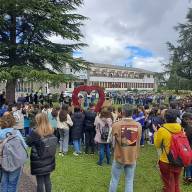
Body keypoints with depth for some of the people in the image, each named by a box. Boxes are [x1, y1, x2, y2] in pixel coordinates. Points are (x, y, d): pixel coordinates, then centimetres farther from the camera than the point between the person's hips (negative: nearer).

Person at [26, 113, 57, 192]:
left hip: (39, 162, -5)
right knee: (47, 179, 18)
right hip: (49, 161, 5)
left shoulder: (35, 132, -19)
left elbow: (28, 143, -6)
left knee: (40, 181, 9)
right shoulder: (51, 131, -5)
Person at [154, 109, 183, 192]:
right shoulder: (181, 129, -8)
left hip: (166, 162, -4)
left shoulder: (162, 130, -20)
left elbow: (157, 145, -6)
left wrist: (156, 133, 8)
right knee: (176, 185, 24)